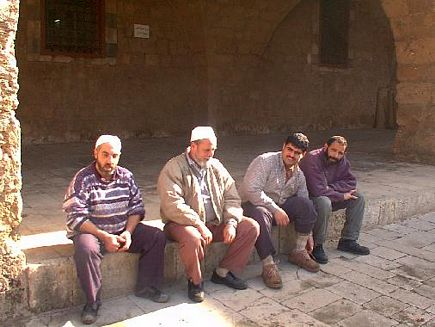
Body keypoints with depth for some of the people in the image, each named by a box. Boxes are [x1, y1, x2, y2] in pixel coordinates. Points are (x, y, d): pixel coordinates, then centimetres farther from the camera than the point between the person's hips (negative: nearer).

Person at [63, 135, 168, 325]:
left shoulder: (126, 176, 3)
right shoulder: (83, 179, -12)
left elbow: (137, 208, 4)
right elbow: (76, 218, -17)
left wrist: (128, 232, -13)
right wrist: (104, 236, -23)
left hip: (124, 230, 5)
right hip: (91, 231, -5)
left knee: (157, 237, -10)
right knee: (86, 250, -36)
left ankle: (146, 287, 4)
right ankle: (93, 302, -15)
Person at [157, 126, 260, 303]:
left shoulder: (216, 167, 9)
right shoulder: (173, 168, -11)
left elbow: (231, 198, 7)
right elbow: (173, 206, -21)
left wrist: (231, 222, -11)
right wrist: (200, 226, -26)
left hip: (216, 222, 6)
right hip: (183, 223, -6)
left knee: (251, 227, -7)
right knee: (192, 239, -39)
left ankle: (223, 272, 5)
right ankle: (195, 281, -8)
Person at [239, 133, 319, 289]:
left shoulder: (299, 175, 7)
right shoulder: (265, 161, -15)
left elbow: (304, 209, 13)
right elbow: (251, 190, -26)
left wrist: (308, 234, 10)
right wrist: (275, 209, -26)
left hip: (279, 207, 6)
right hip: (252, 204, -6)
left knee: (307, 205, -16)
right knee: (261, 215, -41)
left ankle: (299, 252, -4)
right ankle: (268, 265, -30)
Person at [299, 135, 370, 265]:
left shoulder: (342, 161, -2)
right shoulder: (312, 159, -26)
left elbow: (351, 182, -4)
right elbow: (318, 190, -32)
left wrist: (331, 188, -21)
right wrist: (342, 196, -22)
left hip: (328, 195, 8)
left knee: (358, 197, -3)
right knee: (324, 203, -38)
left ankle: (348, 241, 4)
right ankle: (316, 246, -21)